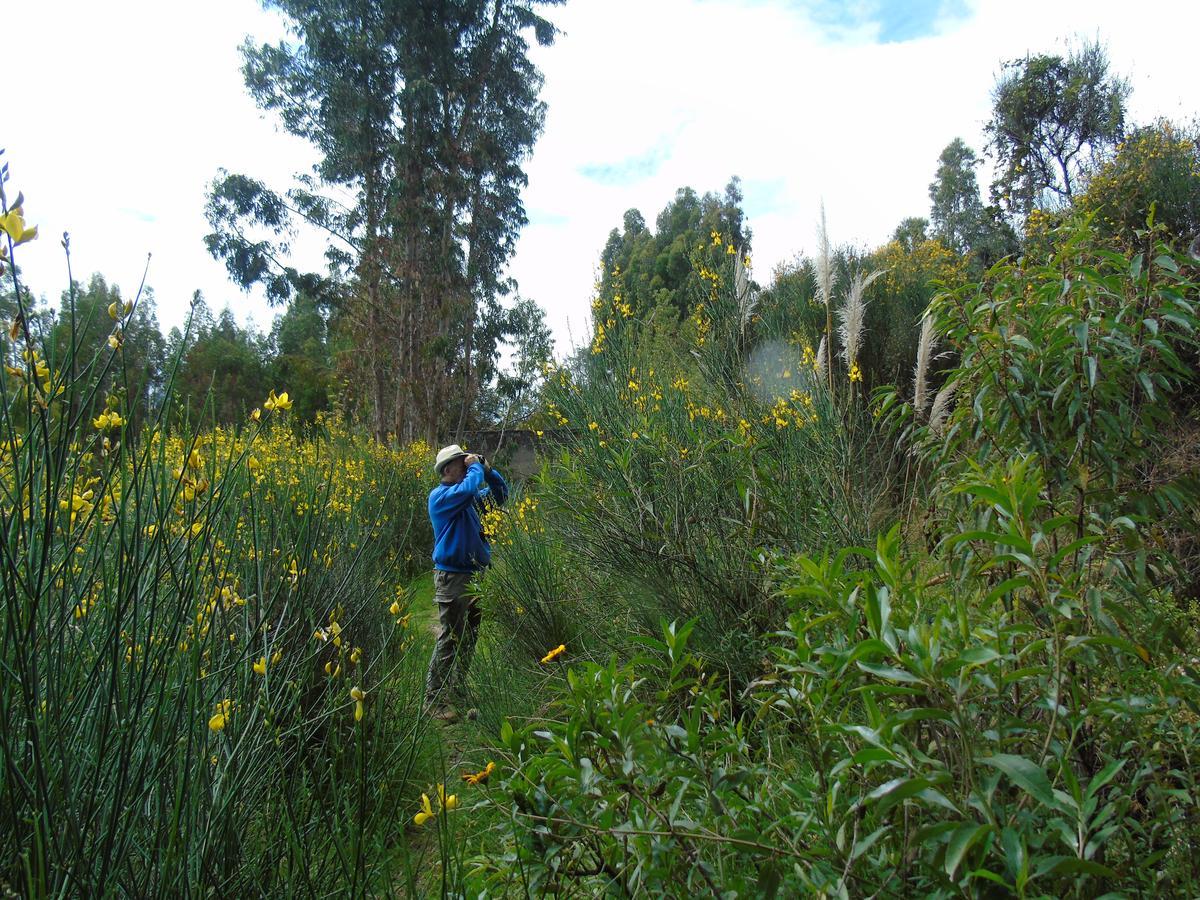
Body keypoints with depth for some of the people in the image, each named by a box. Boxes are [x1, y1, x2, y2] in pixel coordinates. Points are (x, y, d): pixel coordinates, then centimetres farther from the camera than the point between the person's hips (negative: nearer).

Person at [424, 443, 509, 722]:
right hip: (452, 576, -8)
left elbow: (500, 495, 17)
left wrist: (487, 470, 4)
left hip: (476, 574, 9)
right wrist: (476, 468, -12)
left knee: (469, 637, 16)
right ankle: (434, 699, 2)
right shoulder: (440, 495, -12)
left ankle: (458, 689, 28)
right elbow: (468, 489, -30)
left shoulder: (471, 497, 13)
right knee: (450, 638, -6)